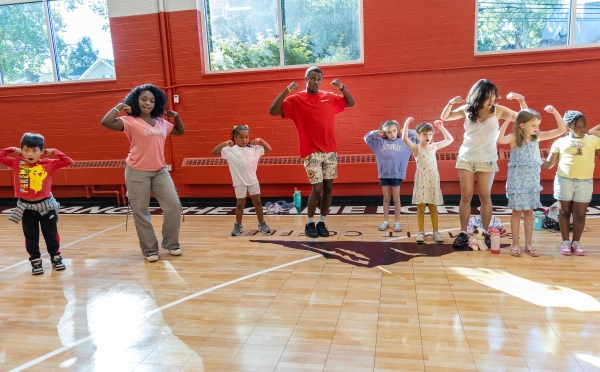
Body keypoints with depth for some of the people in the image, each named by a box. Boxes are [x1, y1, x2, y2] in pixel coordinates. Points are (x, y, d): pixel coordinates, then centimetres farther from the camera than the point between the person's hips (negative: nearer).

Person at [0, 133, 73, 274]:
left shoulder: (48, 164, -7)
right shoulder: (16, 163, -3)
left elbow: (68, 161, -9)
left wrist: (53, 152, -7)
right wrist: (11, 150, -2)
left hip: (46, 206, -1)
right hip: (26, 207, 1)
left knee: (51, 235, 13)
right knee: (31, 237, 10)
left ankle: (56, 258, 28)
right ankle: (35, 261, 23)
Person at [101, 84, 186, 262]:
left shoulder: (161, 122, 10)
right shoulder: (130, 121, -7)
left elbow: (181, 131, 24)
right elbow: (106, 122, -22)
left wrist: (176, 116, 8)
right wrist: (119, 107, -11)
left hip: (160, 171, 5)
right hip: (137, 172, -4)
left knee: (174, 205, 1)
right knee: (141, 212, 3)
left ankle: (171, 243, 19)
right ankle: (150, 250, 18)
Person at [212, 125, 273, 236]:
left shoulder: (254, 148, 0)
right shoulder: (230, 150, -7)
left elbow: (269, 149, 5)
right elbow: (215, 152, -12)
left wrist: (260, 140, -8)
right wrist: (224, 143, -23)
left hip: (253, 180, 2)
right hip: (239, 182, -2)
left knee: (257, 202, 8)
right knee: (240, 204, 7)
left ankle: (262, 224, 21)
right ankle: (238, 225, 22)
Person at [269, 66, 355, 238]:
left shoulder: (329, 97, 10)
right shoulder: (296, 100, -2)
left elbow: (350, 102, 21)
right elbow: (273, 111, -11)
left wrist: (342, 87, 3)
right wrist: (287, 90, -20)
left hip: (330, 151, 4)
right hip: (311, 152, -4)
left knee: (328, 188, 6)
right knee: (317, 189, -6)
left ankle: (321, 222, 21)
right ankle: (310, 223, 15)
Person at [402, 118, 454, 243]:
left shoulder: (434, 147, 9)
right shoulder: (416, 148, -3)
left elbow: (450, 139, 18)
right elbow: (404, 138, -19)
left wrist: (441, 127, 14)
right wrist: (406, 123, -17)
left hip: (433, 181, 3)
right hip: (421, 181, -3)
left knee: (433, 208, 10)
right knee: (421, 208, 2)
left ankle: (436, 231, 16)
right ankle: (421, 231, 10)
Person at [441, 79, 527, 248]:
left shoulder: (498, 110, -4)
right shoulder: (467, 109, -1)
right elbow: (444, 117, 9)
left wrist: (521, 100, -15)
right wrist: (450, 103, -9)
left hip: (487, 159, -1)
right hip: (466, 158, 1)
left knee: (485, 196, 2)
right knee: (466, 196, 1)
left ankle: (485, 233, 11)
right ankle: (463, 233, 7)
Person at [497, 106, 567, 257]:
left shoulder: (538, 137, 1)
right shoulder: (514, 138, -13)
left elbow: (562, 130, -1)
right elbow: (500, 139, -34)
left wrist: (554, 112, -9)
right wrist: (507, 120, -32)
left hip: (532, 180, 4)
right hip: (517, 180, -4)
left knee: (529, 212, 11)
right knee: (517, 211, 4)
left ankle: (528, 244, 20)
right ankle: (515, 244, 15)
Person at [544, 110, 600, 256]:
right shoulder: (560, 142, 6)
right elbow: (549, 164, 5)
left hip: (585, 182, 1)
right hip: (564, 180, -1)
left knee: (580, 214, 6)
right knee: (564, 212, 8)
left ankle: (576, 242, 22)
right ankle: (565, 242, 20)